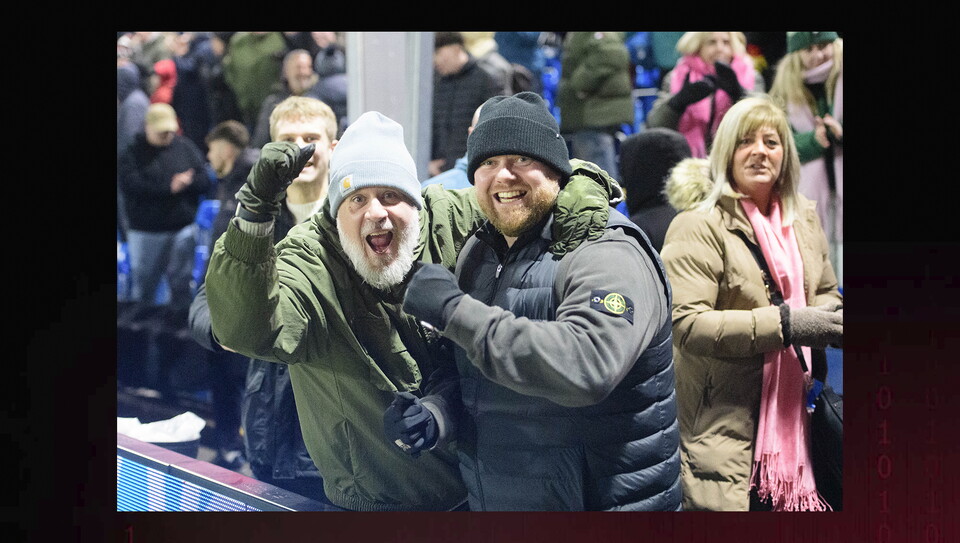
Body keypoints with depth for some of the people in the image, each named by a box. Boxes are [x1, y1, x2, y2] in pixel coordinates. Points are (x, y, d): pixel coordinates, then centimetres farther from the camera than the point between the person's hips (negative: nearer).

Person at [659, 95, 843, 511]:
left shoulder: (803, 218, 12)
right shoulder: (699, 227, -11)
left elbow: (826, 291, 27)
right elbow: (686, 324, -20)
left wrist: (828, 316, 1)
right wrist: (784, 323, -22)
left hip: (791, 417, 6)